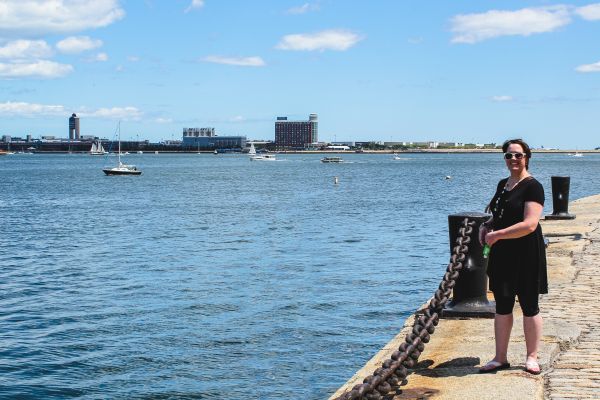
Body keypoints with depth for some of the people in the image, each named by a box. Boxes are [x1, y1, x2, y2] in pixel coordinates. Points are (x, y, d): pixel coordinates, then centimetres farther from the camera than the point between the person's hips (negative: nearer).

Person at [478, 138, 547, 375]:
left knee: (529, 306, 4)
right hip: (502, 254, 7)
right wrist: (487, 226, 6)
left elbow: (530, 224, -22)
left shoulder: (532, 186, -11)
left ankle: (532, 357, 16)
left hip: (526, 255, -7)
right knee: (502, 306, 10)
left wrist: (497, 234, -19)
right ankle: (500, 358, 18)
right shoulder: (502, 185, 13)